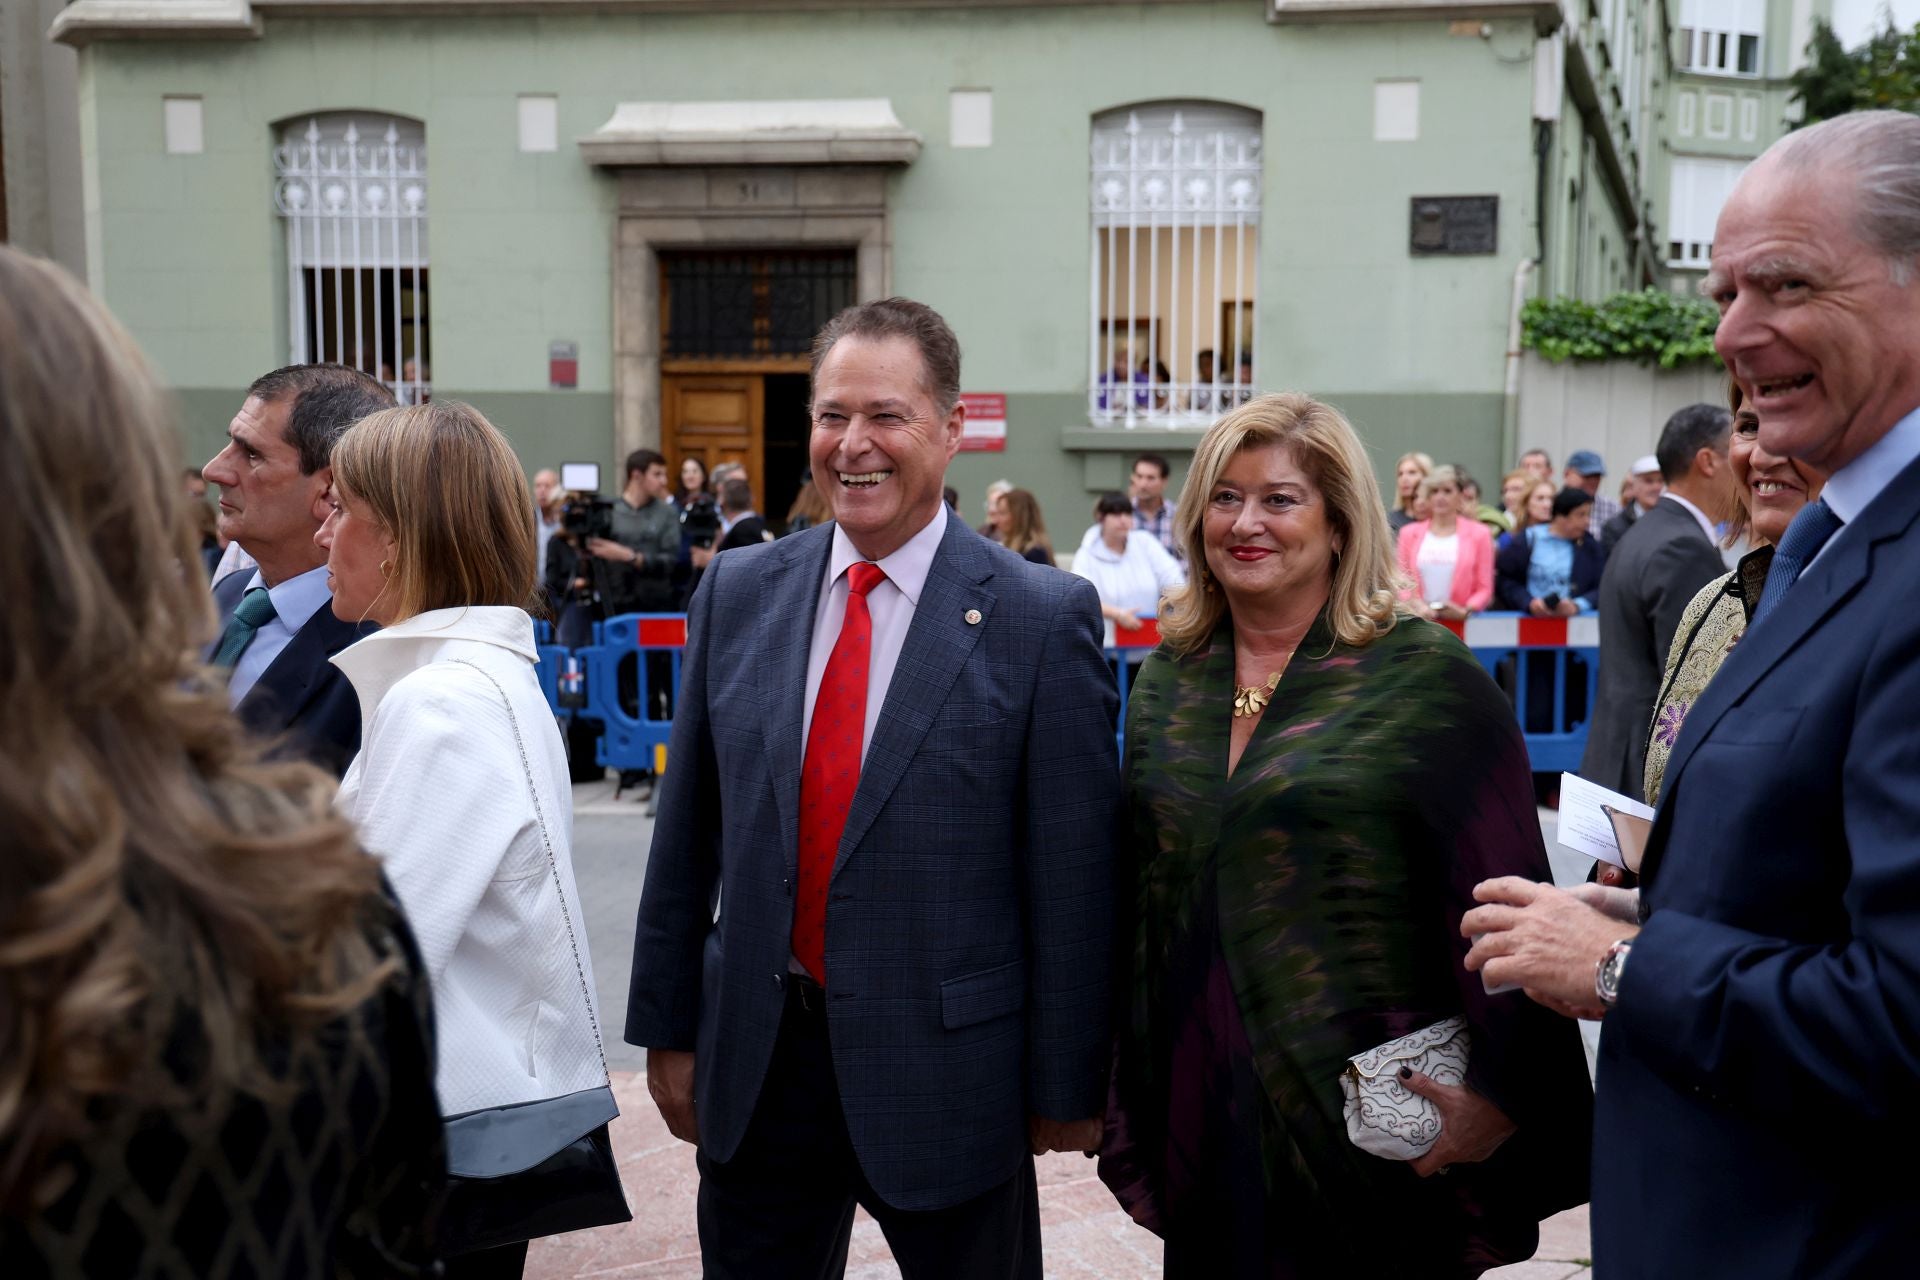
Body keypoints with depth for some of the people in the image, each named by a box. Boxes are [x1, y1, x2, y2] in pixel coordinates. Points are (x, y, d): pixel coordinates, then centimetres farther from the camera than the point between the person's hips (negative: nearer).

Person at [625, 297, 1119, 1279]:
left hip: (944, 1072, -3)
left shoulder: (1042, 616, -10)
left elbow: (1073, 878, -8)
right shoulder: (738, 591, 2)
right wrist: (667, 1028, 8)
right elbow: (686, 831, 7)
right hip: (755, 1058, 4)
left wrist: (1067, 1088, -5)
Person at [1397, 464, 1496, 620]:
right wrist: (1416, 606, -7)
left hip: (1461, 622, -1)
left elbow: (1484, 589, 6)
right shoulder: (1409, 533, 14)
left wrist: (1465, 611, -10)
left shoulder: (1478, 534, 9)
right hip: (1419, 620, 1)